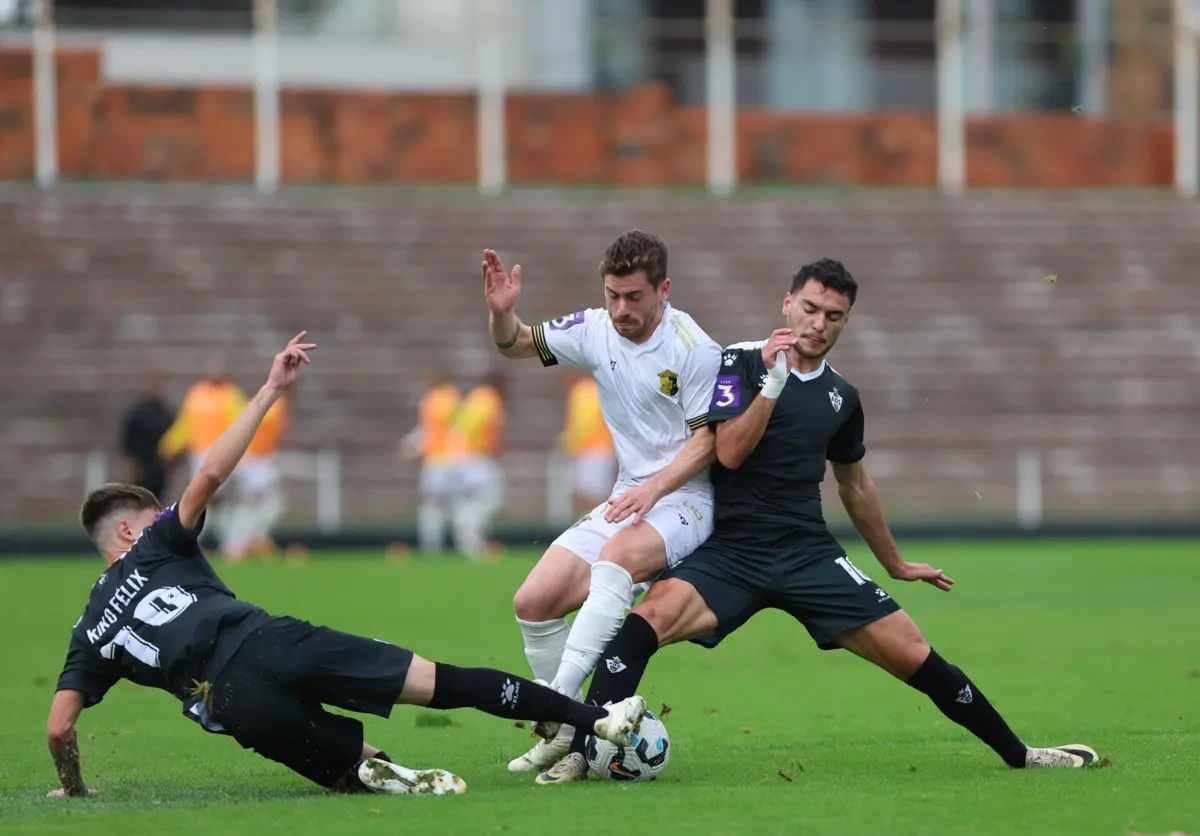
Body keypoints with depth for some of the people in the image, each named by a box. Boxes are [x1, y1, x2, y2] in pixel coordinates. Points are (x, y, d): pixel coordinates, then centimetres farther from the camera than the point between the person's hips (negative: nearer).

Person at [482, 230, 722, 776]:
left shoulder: (693, 348, -14)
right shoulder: (595, 330, 2)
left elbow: (709, 439, -13)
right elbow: (515, 345, 13)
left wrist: (653, 488, -26)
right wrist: (501, 313, -10)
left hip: (683, 501, -7)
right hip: (626, 500, 7)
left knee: (619, 554, -37)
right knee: (533, 602, -5)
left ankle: (559, 700, -40)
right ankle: (567, 734, 6)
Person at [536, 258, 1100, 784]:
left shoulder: (841, 396, 13)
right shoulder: (742, 363, -1)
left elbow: (854, 485, 29)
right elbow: (730, 452, -14)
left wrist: (895, 564, 37)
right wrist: (771, 381, -22)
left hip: (809, 555, 4)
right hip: (731, 550, -3)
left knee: (915, 657, -5)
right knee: (648, 620, -32)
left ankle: (1018, 755, 11)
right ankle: (579, 753, -30)